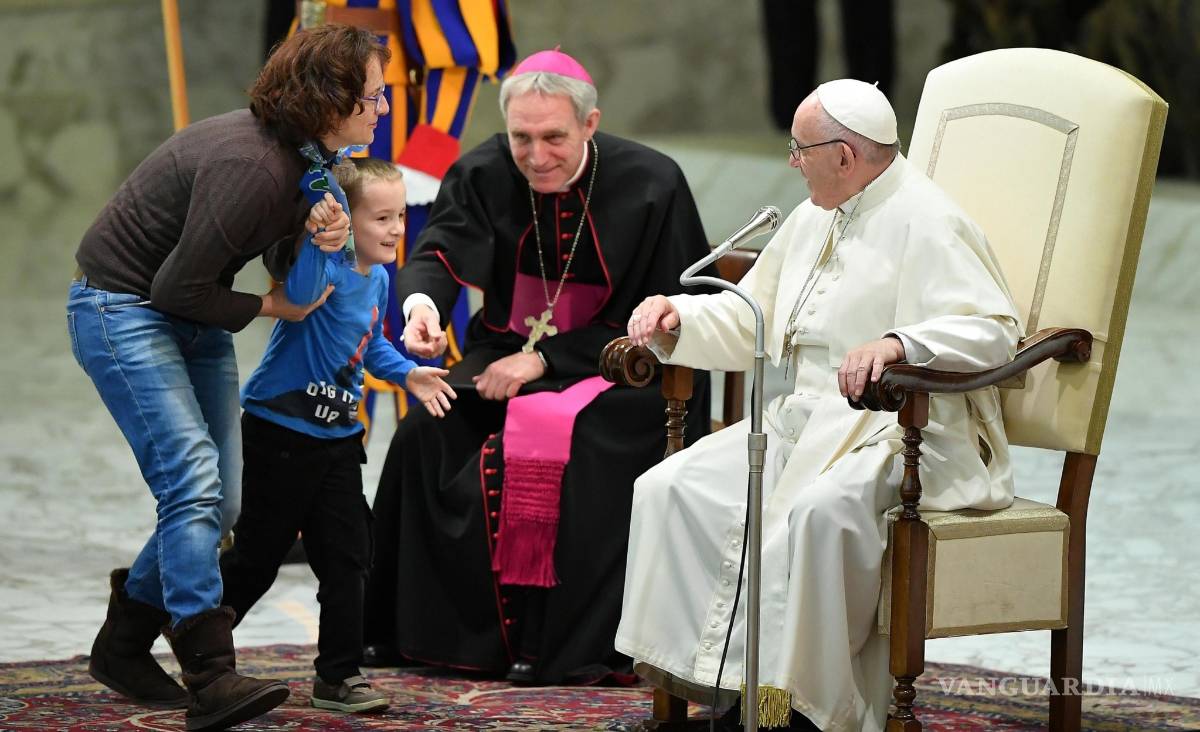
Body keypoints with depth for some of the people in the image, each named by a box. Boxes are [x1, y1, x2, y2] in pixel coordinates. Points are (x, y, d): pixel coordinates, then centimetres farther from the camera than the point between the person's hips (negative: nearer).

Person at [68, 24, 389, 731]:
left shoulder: (313, 157, -2)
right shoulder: (251, 167, -30)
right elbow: (179, 288, -25)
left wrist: (322, 236, -11)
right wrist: (268, 307, -11)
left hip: (193, 321, 9)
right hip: (122, 308, -9)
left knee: (219, 503, 8)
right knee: (193, 480, -22)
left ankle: (124, 646, 24)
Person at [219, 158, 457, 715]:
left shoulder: (376, 278, 7)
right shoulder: (329, 267, -19)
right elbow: (300, 294, -43)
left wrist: (407, 374, 13)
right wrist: (318, 236, -49)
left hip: (337, 435, 8)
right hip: (280, 433, -8)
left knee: (346, 556, 6)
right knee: (258, 557, 2)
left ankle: (339, 676, 13)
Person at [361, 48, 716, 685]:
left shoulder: (652, 186, -12)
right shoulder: (485, 173, -3)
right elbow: (440, 250, -16)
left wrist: (544, 360, -18)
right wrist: (420, 299, -42)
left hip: (615, 370, -4)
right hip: (511, 351, 4)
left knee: (558, 441, -34)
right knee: (425, 435, -20)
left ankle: (572, 647, -27)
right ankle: (405, 627, -6)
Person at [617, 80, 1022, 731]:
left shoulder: (926, 225, -10)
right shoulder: (814, 220, 18)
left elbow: (993, 329, -23)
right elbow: (748, 320, 27)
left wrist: (898, 344, -38)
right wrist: (678, 316, 7)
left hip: (899, 431, -9)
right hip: (803, 420, 9)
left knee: (816, 510, -39)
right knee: (673, 489, -10)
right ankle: (710, 679, -11)